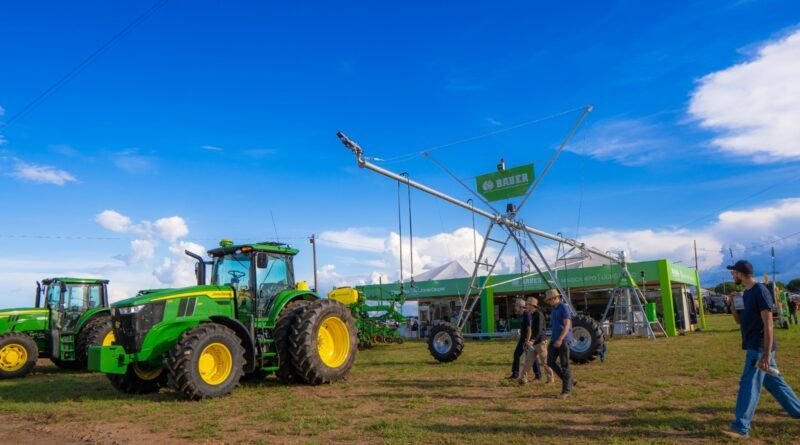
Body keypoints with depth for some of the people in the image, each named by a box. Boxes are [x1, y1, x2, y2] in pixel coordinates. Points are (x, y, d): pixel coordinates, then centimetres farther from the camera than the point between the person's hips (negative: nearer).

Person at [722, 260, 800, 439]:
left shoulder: (760, 292, -18)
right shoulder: (746, 293, 11)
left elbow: (768, 324, -23)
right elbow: (739, 320, 19)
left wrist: (766, 354, -25)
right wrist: (732, 304, 0)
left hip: (760, 347, -9)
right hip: (754, 346, 9)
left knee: (749, 385, -8)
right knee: (773, 382, 19)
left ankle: (741, 428, -5)